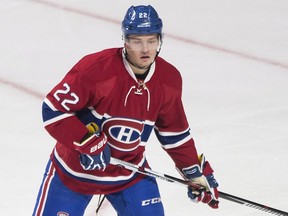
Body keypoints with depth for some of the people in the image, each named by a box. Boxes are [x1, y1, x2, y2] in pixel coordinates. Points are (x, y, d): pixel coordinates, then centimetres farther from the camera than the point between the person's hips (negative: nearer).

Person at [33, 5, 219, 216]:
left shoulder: (169, 80, -8)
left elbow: (174, 131, 8)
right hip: (74, 169, -4)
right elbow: (53, 109, -23)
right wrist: (89, 143, -28)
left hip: (130, 170, 4)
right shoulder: (95, 68, -26)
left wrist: (195, 171, 7)